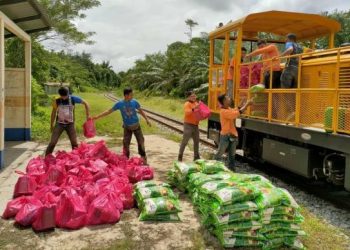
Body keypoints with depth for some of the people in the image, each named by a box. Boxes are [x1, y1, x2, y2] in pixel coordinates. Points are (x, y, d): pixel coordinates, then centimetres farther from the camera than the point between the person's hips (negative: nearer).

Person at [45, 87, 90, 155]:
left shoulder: (73, 99, -11)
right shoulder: (56, 101, -9)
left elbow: (85, 103, 0)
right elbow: (53, 113, 5)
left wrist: (88, 115, -5)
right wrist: (51, 125, 10)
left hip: (70, 124, 1)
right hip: (59, 124, 0)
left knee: (74, 143, 4)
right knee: (52, 142, -5)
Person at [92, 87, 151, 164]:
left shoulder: (134, 102, -8)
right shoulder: (119, 104, -11)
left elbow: (140, 111, 6)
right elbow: (109, 111, -5)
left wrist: (147, 119, 2)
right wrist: (98, 116, -8)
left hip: (136, 125, 1)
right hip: (127, 127, 0)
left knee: (141, 141, 2)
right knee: (126, 143, 1)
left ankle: (143, 158, 14)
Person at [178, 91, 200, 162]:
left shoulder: (196, 103, 14)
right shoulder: (187, 104, -9)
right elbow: (187, 112, -26)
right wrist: (193, 109, -39)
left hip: (195, 125, 8)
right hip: (188, 125, -7)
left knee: (196, 141, 12)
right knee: (185, 141, -5)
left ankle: (196, 156, 23)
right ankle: (180, 156, 3)